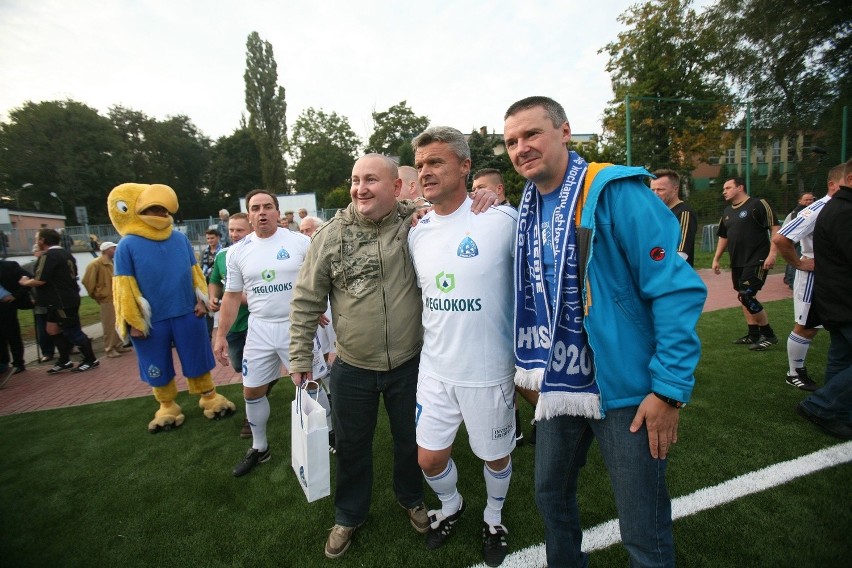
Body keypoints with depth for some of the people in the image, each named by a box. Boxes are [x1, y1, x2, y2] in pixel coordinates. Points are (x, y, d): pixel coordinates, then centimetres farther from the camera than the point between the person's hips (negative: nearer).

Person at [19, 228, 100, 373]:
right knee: (53, 329, 17)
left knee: (73, 332, -1)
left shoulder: (49, 256, -16)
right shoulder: (66, 254, 13)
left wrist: (25, 282, 0)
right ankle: (64, 361, 22)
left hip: (63, 302, -10)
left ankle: (91, 360, 7)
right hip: (67, 299, 10)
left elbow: (40, 280, -19)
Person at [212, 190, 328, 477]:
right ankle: (259, 448, 35)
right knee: (252, 390, 13)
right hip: (259, 329, 4)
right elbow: (232, 296, 9)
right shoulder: (237, 252, 4)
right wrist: (221, 335, 5)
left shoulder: (299, 242, -5)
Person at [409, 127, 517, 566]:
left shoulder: (502, 220, -16)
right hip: (434, 370, 4)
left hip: (489, 372, -3)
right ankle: (451, 506, 50)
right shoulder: (417, 233, 1)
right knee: (429, 459, 15)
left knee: (495, 455, 19)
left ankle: (494, 517, 52)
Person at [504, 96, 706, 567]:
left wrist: (670, 388, -18)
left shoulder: (615, 191, -14)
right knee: (550, 495, 23)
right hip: (558, 385, 7)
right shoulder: (527, 209, 6)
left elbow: (677, 289, -16)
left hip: (626, 389, -6)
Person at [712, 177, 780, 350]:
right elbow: (723, 237, 22)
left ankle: (769, 335, 4)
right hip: (737, 262, 8)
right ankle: (753, 335, 23)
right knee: (744, 298, 12)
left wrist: (772, 254, -21)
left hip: (757, 261, -8)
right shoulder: (727, 211, 14)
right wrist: (716, 259, 19)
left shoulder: (758, 205, -8)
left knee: (746, 296, -12)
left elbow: (775, 228, -13)